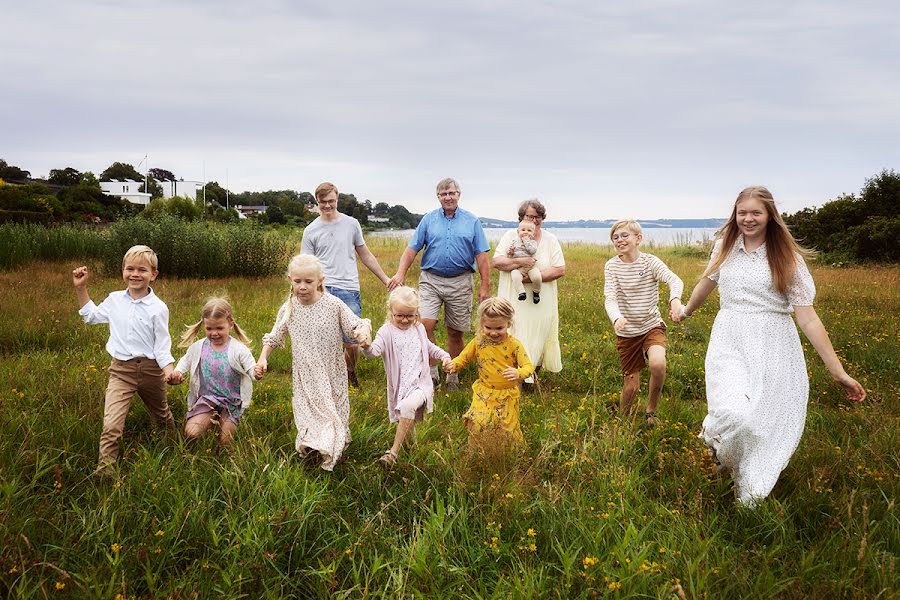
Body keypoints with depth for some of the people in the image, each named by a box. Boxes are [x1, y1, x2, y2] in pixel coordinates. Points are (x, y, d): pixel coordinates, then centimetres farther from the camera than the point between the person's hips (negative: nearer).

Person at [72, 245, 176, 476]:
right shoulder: (114, 300, 1)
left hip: (150, 368, -2)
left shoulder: (158, 308, -11)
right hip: (121, 369, 2)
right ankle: (104, 469, -9)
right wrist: (81, 288, 15)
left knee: (162, 416, 22)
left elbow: (162, 345, -8)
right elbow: (91, 316, 22)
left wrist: (169, 369, -25)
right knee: (111, 426, -14)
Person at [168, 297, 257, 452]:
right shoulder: (198, 347, -3)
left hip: (231, 402, -2)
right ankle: (210, 420, 15)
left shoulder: (239, 350, -15)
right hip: (206, 399, 2)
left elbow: (252, 371, -19)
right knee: (191, 434, -15)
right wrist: (177, 372, -2)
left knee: (224, 443, 0)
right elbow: (186, 360, 17)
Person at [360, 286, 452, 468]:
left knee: (407, 406, -27)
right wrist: (366, 346, -45)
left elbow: (429, 348, 28)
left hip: (420, 384, 0)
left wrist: (444, 356, 11)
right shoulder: (387, 332, -5)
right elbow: (375, 351, -23)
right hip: (400, 388, 0)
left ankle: (394, 452, -23)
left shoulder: (419, 329, 10)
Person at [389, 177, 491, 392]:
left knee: (455, 332, 7)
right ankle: (432, 371, -1)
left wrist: (485, 285, -3)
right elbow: (412, 249, 3)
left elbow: (481, 255, 3)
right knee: (425, 324, -15)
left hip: (460, 283, 0)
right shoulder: (428, 220, 7)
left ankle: (452, 374, 23)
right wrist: (400, 273, -11)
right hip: (431, 280, 0)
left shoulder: (472, 221, 6)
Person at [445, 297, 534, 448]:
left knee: (507, 427, 7)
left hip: (507, 394, -1)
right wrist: (454, 364, -16)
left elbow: (528, 366, -17)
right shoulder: (479, 342, -6)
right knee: (478, 423, -15)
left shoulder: (514, 344, -13)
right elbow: (464, 357, 7)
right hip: (484, 392, 1)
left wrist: (518, 373, -40)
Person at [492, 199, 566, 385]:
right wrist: (519, 262, -20)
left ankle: (531, 376, 20)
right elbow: (497, 262, -4)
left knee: (538, 339, 4)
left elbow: (560, 270, -3)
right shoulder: (510, 236, 5)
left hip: (541, 304, 1)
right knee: (514, 341, -2)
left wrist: (534, 277, -15)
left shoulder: (550, 240, 5)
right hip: (514, 300, -1)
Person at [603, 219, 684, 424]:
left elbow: (675, 280, -26)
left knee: (658, 364, -29)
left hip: (652, 326, -1)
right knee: (631, 386, 2)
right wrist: (617, 317, -39)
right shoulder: (611, 266, -4)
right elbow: (610, 298, -16)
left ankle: (651, 411, -3)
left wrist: (675, 299, -49)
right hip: (626, 332, 1)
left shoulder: (650, 262, -8)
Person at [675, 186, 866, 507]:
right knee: (735, 415, -26)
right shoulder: (725, 245, 5)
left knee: (769, 426, 1)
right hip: (731, 344, 1)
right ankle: (714, 433, 10)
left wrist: (838, 371, -9)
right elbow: (708, 280, 25)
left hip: (774, 349, 0)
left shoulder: (787, 258, -2)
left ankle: (749, 501, 23)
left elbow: (807, 315, -5)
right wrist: (687, 311, 41)